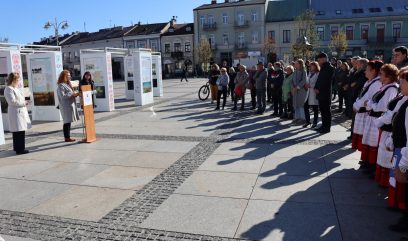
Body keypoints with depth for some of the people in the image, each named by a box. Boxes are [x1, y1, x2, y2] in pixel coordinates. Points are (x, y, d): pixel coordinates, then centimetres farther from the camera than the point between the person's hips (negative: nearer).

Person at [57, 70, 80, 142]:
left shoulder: (67, 84, 20)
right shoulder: (61, 86, -11)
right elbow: (62, 96, -19)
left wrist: (75, 94, 7)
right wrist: (72, 94, -17)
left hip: (70, 105, 9)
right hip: (66, 106, -9)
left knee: (68, 122, 10)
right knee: (67, 122, -7)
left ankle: (68, 137, 14)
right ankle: (67, 138, -3)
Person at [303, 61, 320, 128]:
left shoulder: (318, 74, -12)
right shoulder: (310, 74, 16)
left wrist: (311, 86, -21)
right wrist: (307, 85, 2)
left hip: (315, 94, -8)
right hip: (309, 93, 8)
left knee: (315, 109, 4)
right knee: (306, 107, 5)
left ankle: (315, 123, 16)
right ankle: (307, 121, 18)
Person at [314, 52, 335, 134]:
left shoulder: (329, 68, -11)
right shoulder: (323, 68, 18)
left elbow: (326, 81, -18)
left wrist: (319, 89, -15)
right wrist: (316, 88, 3)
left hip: (325, 93, -9)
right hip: (320, 93, 9)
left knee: (326, 111, -3)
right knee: (322, 110, 13)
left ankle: (327, 127, 3)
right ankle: (324, 126, 21)